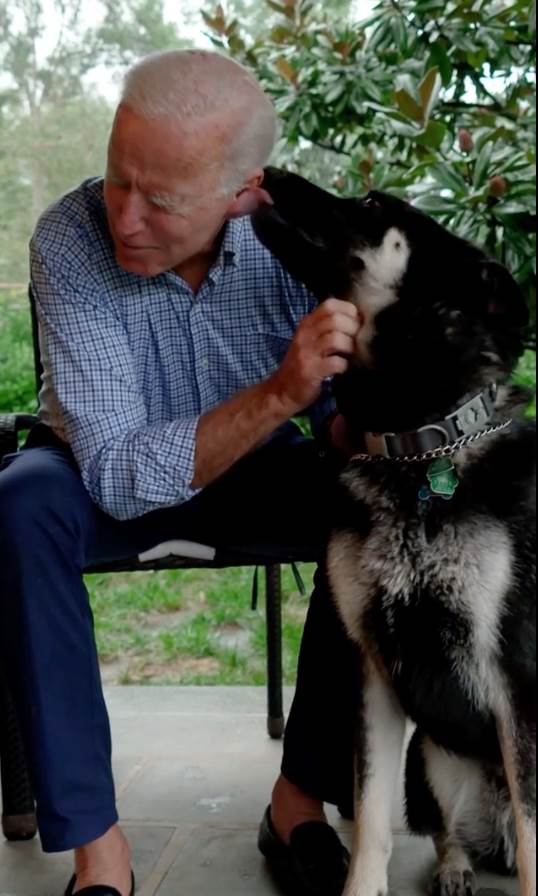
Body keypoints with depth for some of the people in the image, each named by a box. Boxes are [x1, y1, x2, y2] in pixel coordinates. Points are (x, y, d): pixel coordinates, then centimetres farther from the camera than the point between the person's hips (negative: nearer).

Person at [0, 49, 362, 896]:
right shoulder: (70, 238, -27)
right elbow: (117, 476, -32)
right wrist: (279, 394, -45)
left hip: (253, 467, 2)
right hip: (108, 476, -1)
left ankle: (303, 799, -9)